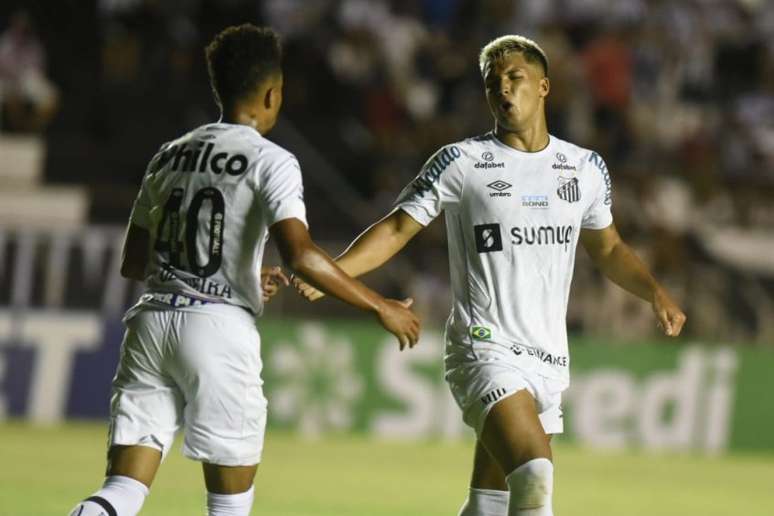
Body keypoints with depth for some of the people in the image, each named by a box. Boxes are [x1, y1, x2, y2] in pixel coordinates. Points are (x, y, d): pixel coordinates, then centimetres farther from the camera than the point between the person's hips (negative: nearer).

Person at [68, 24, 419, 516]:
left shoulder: (170, 156, 17)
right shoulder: (270, 161, -3)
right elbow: (300, 254, -18)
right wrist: (380, 306, -9)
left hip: (151, 322, 5)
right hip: (219, 328, -5)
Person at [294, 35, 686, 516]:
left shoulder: (586, 168, 10)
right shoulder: (461, 163, -2)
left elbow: (609, 249, 24)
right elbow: (397, 229, 1)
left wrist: (655, 291, 8)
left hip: (550, 358, 5)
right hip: (485, 347, -5)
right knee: (535, 477, -27)